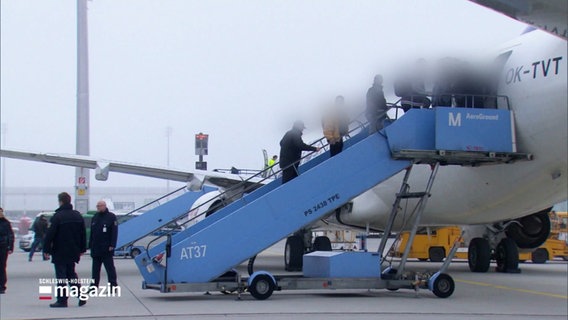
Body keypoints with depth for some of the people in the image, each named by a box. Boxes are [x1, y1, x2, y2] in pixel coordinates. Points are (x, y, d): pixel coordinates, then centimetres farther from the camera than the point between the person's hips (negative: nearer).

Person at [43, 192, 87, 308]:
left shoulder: (57, 216, -14)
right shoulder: (77, 215, 8)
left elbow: (50, 234, -15)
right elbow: (83, 234, 13)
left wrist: (46, 249, -9)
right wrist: (82, 249, 19)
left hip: (60, 252, -6)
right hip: (73, 251, 6)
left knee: (61, 275, -1)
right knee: (71, 274, 18)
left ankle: (62, 300, -1)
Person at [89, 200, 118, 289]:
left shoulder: (111, 217, -5)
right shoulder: (95, 217, 14)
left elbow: (114, 232, -9)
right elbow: (92, 233, 17)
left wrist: (112, 245, -16)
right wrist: (90, 244, 11)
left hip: (106, 248, -6)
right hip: (95, 248, 6)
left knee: (110, 268, -3)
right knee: (95, 268, 10)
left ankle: (113, 285, -2)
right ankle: (94, 286, 14)